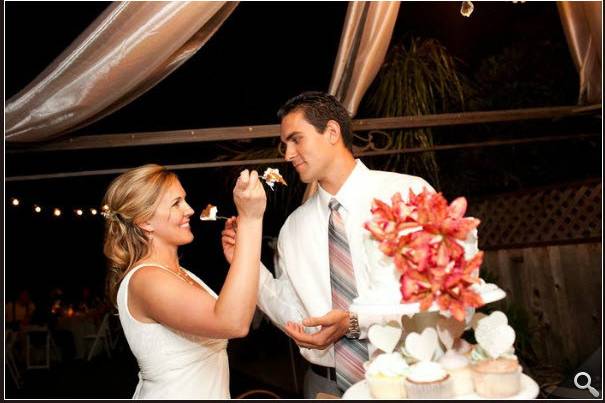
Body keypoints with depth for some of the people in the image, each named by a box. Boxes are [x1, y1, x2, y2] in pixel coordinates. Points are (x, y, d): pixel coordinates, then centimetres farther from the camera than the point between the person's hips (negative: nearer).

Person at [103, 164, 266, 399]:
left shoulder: (178, 273, 6)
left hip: (205, 392, 9)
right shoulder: (146, 279, -24)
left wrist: (236, 260, -2)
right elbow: (233, 323, -38)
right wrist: (249, 219, -38)